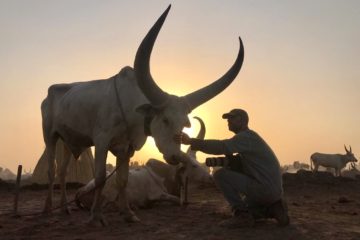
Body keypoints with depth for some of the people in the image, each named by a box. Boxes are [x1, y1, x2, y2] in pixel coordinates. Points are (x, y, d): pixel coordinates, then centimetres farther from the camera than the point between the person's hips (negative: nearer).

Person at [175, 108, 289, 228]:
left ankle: (242, 214, -12)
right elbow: (237, 163, 13)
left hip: (264, 188, -10)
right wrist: (216, 161, -6)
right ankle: (273, 209, 12)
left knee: (221, 175, -14)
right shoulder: (246, 138, 21)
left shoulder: (247, 136, -12)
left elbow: (222, 147, -29)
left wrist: (191, 141, -31)